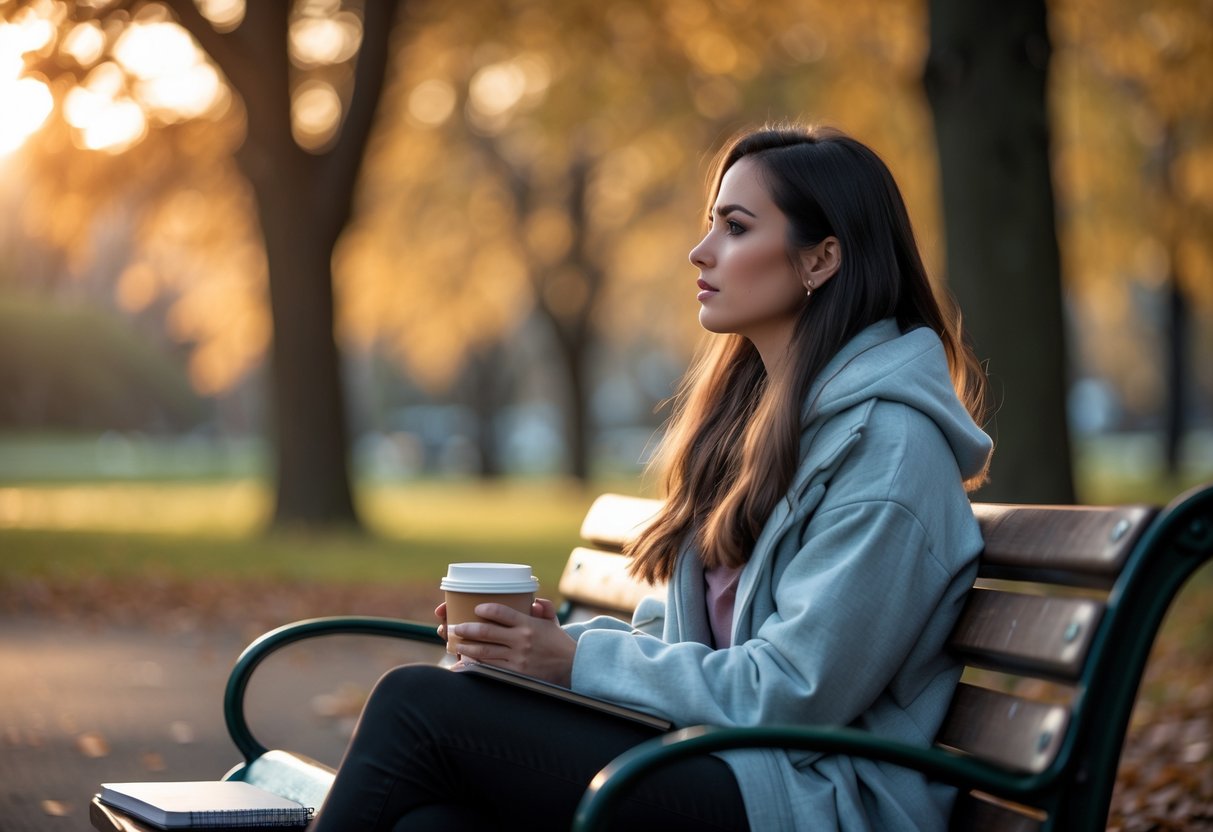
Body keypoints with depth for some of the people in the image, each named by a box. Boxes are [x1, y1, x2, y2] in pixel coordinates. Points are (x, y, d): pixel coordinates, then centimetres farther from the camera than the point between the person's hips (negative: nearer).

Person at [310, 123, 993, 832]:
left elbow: (790, 692, -16)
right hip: (718, 762, 8)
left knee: (419, 704, -16)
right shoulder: (754, 406, 17)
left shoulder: (887, 440, -11)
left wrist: (581, 660, -10)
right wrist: (558, 642, 1)